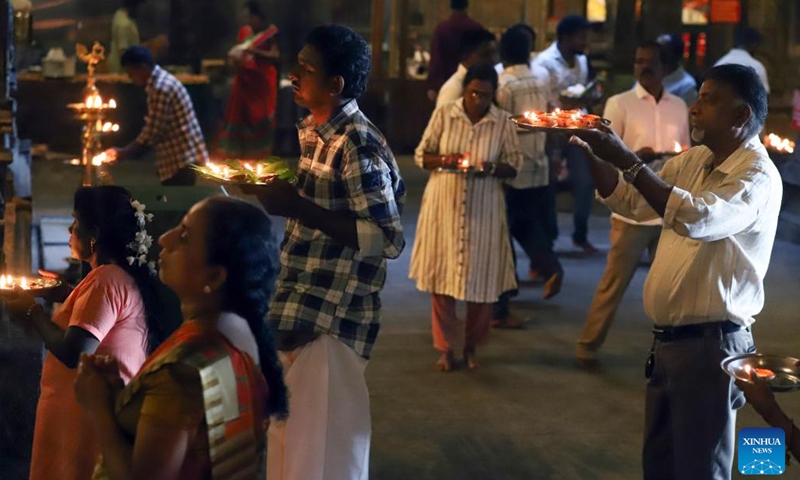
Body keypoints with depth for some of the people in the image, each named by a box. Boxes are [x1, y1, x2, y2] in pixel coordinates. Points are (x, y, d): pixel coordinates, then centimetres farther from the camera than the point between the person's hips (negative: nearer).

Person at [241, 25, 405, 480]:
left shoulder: (358, 145, -19)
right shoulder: (313, 131, 9)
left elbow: (389, 239, -24)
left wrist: (297, 208, -25)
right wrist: (275, 193, 6)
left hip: (333, 317, -9)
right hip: (299, 307, 9)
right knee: (290, 432, 19)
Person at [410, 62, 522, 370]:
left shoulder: (503, 122, -2)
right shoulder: (443, 115, -2)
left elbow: (514, 166, 2)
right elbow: (420, 156, 3)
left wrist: (491, 168, -18)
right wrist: (443, 160, -17)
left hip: (483, 211, 0)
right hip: (444, 206, 0)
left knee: (481, 279, 4)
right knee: (441, 276, 3)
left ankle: (472, 347, 22)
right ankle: (445, 347, 16)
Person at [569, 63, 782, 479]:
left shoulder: (757, 176, -16)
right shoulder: (693, 160, 9)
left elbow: (697, 218, -33)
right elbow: (632, 202, 18)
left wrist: (628, 161, -30)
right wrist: (590, 153, 3)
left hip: (709, 344, -8)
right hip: (667, 338, 8)